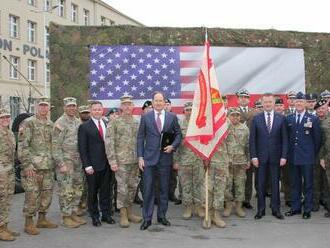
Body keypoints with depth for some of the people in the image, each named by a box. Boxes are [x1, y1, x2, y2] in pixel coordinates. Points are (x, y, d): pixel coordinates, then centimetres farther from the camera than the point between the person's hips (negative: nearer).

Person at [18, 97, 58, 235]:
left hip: (49, 167, 6)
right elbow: (22, 146, -12)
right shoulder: (28, 123, -6)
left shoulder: (51, 125, 13)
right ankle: (29, 223, 7)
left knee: (47, 193, 11)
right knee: (32, 195, -3)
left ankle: (42, 219, 24)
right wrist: (27, 164, -17)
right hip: (33, 166, -6)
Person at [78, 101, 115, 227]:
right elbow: (82, 148, -6)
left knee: (106, 190, 11)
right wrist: (87, 165, -12)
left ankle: (106, 214, 22)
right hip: (92, 165, -4)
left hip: (106, 164, 4)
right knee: (92, 192, 6)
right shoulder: (84, 127, -4)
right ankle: (94, 216, 18)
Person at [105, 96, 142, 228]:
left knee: (132, 187, 10)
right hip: (121, 161, -5)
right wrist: (112, 161, -14)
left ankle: (129, 211, 23)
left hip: (135, 161, 5)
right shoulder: (114, 122, -4)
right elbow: (109, 142, -8)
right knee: (122, 188, -3)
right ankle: (123, 215, 7)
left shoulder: (137, 123, 11)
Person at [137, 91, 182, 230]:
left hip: (165, 157, 1)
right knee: (148, 189, -1)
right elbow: (140, 137, 3)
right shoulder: (145, 117, 3)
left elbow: (178, 134, 11)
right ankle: (147, 218, 8)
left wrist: (173, 146, -7)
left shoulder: (172, 117, 5)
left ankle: (161, 216, 22)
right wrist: (140, 157, -3)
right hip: (149, 157, -1)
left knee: (164, 189, 9)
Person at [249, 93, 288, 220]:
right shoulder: (256, 119, 2)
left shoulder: (281, 118, 2)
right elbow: (252, 139, 1)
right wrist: (253, 156, -6)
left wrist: (284, 156, -5)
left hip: (275, 156, 0)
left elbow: (284, 138, 1)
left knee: (275, 183, 7)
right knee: (261, 184, 6)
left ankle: (275, 209, 17)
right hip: (261, 156, 0)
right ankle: (261, 209, 15)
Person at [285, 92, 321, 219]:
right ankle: (295, 207, 22)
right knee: (295, 183, 11)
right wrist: (288, 153, 6)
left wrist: (313, 153, 2)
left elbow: (317, 139, 1)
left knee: (308, 184, 4)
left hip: (307, 157, -3)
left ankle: (307, 209, 13)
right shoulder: (288, 119, 7)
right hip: (293, 156, 3)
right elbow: (286, 137, 10)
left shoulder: (313, 119, -2)